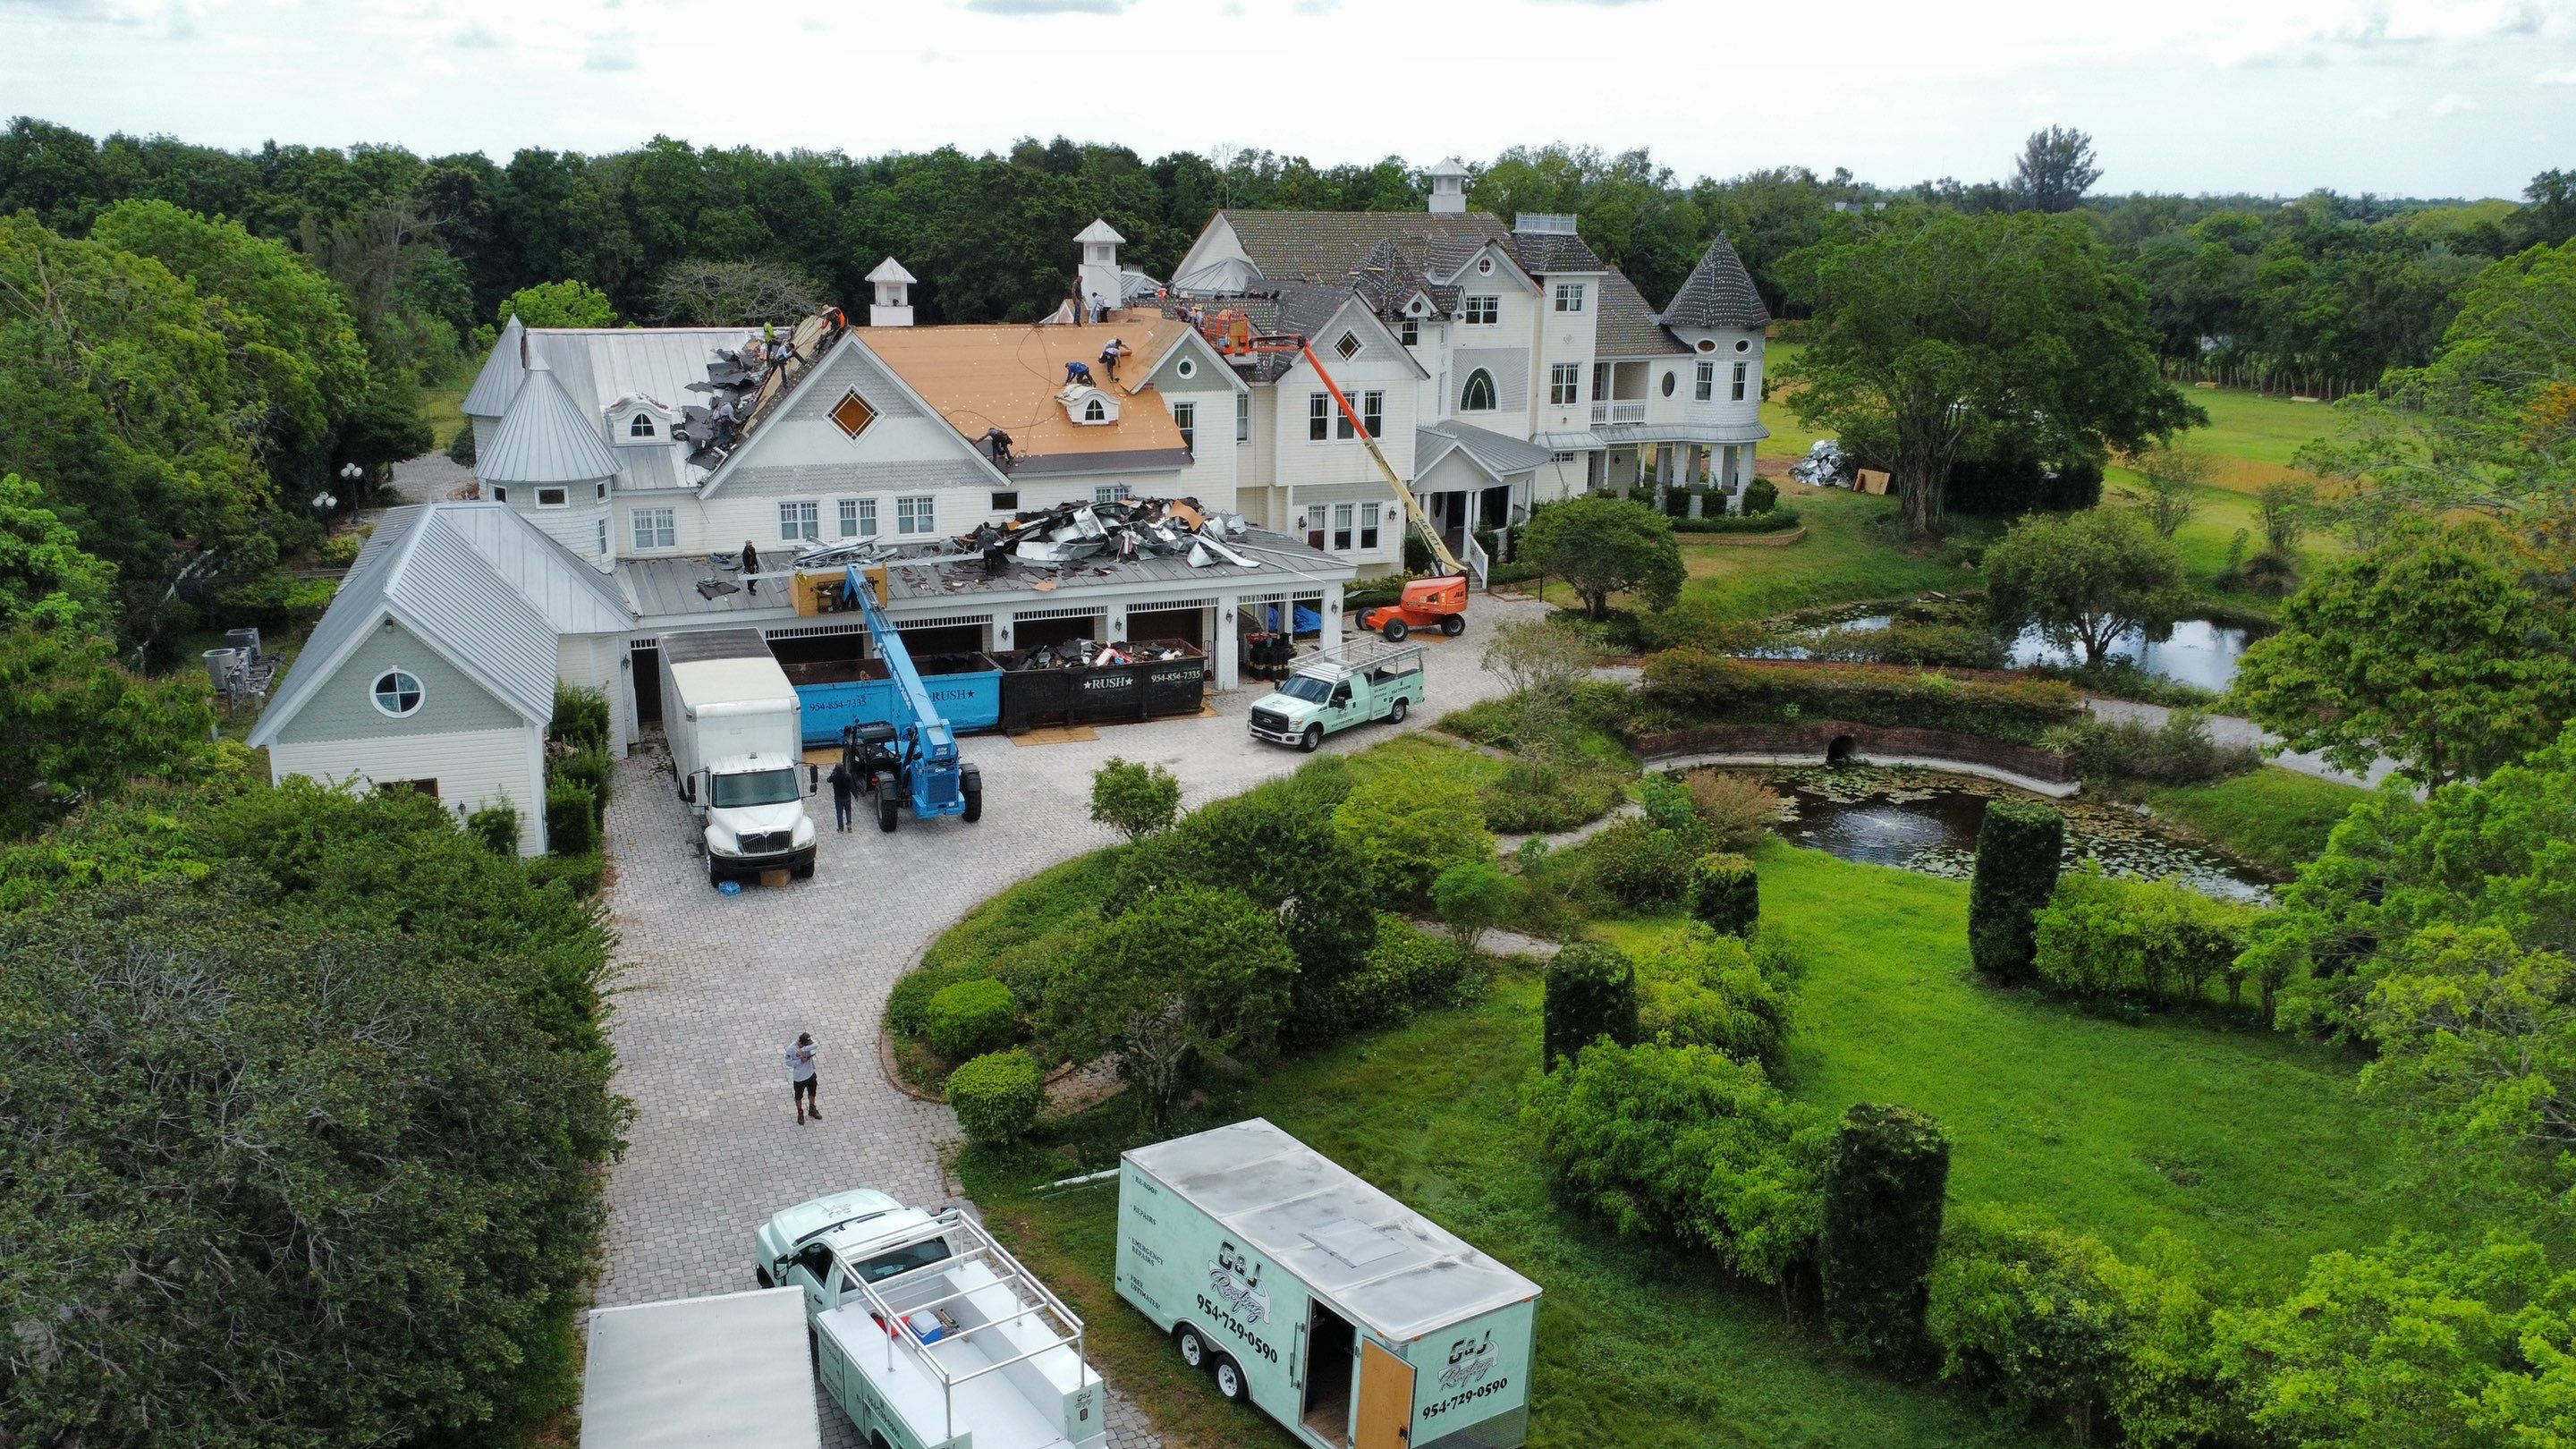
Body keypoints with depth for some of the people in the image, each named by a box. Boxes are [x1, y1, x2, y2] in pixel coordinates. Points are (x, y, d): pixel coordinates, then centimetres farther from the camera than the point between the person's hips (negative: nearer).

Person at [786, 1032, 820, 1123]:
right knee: (799, 1096, 18)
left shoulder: (808, 1041, -17)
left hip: (811, 1074, 4)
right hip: (799, 1078, -4)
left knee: (812, 1093, 25)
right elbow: (788, 1062, -19)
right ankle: (800, 1113, 41)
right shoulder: (791, 1049, -26)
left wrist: (802, 1050, -45)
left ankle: (812, 1110, 48)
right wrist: (800, 1061, -29)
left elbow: (815, 1045, -38)